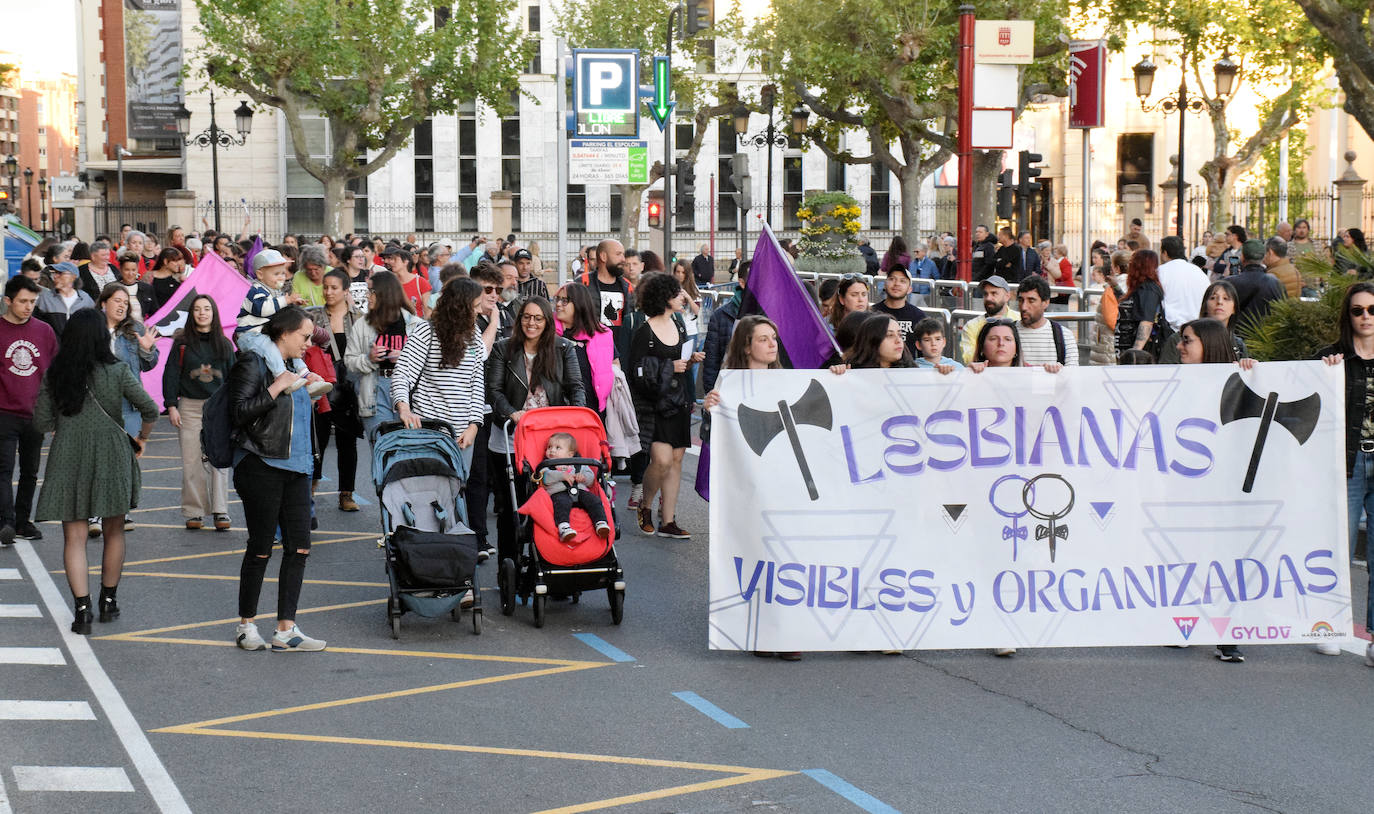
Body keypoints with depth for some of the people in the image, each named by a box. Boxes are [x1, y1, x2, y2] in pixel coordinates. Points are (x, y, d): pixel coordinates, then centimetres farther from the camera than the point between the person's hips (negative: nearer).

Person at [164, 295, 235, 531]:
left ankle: (220, 512, -3)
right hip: (190, 407, 0)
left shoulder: (224, 344, 9)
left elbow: (233, 377, 11)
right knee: (191, 461, -1)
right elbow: (171, 374, 4)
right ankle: (194, 512, 6)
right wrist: (171, 406, -4)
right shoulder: (182, 343, 4)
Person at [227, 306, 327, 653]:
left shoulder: (292, 367, 19)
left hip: (295, 468, 8)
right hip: (262, 467, -8)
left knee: (299, 548, 1)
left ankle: (285, 630, 4)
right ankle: (246, 625, 13)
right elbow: (239, 413, -16)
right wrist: (278, 387, -17)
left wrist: (309, 388, 15)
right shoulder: (253, 363, -6)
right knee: (261, 549, -1)